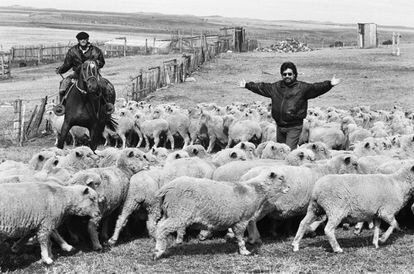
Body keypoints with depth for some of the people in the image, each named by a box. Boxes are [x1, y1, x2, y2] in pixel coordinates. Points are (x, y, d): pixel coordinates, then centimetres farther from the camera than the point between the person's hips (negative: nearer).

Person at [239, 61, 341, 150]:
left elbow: (316, 88, -15)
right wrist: (247, 85, 23)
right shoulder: (275, 87, 10)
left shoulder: (302, 87, -4)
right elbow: (261, 87, 20)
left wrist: (329, 84, -29)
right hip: (280, 126, 6)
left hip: (294, 127, -5)